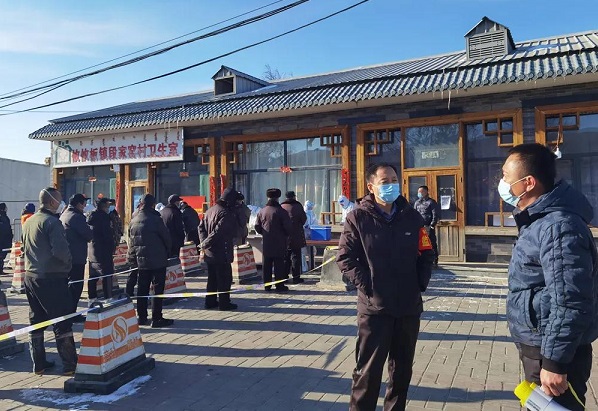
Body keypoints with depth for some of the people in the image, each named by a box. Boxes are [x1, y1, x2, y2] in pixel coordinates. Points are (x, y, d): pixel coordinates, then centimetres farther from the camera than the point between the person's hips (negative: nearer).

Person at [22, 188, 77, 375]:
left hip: (30, 276, 9)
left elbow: (25, 248, 22)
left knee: (36, 322, 14)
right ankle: (70, 364, 3)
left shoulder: (29, 222, 13)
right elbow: (61, 250, -24)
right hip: (52, 278, -9)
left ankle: (39, 364, 22)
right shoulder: (52, 221, -15)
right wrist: (68, 263, -6)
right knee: (62, 323, -2)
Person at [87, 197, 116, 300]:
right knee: (107, 275, -5)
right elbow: (108, 235, -16)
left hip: (91, 250, 8)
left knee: (93, 276, 13)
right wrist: (112, 247, -7)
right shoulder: (104, 216, -13)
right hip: (103, 250, -8)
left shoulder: (91, 216, 12)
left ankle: (92, 297, 18)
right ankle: (108, 297, -6)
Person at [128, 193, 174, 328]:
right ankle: (157, 318, 0)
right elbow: (166, 237, -7)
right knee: (158, 289, -1)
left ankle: (141, 316, 19)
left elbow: (131, 242, 11)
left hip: (141, 260, 7)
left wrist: (133, 259, 16)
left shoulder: (134, 221, 7)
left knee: (142, 289, 13)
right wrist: (167, 252, 10)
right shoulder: (155, 219, -13)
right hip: (157, 260, -6)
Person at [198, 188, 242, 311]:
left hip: (209, 253, 9)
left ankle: (210, 301, 26)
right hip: (222, 253, -9)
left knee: (212, 278, 18)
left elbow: (201, 226, 10)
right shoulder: (226, 214, -19)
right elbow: (218, 232, -25)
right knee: (224, 278, 2)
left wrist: (204, 242, 1)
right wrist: (205, 243, -15)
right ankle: (224, 303, 8)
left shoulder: (210, 210, 10)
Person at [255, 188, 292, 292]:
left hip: (266, 243, 4)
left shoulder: (262, 211, 4)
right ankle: (280, 286, 3)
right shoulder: (281, 211, -10)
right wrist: (285, 235, 8)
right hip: (279, 243, -4)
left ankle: (267, 285, 15)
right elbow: (288, 228, -11)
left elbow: (257, 227, 7)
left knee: (266, 264, 10)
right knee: (279, 264, 1)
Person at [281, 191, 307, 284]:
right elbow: (304, 219, -3)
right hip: (296, 236, -3)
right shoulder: (298, 206, -9)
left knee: (285, 257, 12)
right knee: (296, 256, 3)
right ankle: (296, 277, 4)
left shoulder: (281, 207, 1)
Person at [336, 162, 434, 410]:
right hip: (374, 306, -4)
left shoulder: (412, 217, 6)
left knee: (403, 366, 17)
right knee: (369, 368, 2)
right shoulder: (358, 217, -6)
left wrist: (421, 283, 2)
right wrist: (366, 285, -12)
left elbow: (426, 254, 13)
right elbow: (345, 257, -6)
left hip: (409, 306, 4)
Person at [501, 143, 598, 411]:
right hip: (538, 346, 10)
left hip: (552, 351, -10)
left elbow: (570, 304, -26)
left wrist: (555, 362, -23)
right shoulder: (540, 220, 9)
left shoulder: (557, 226, -23)